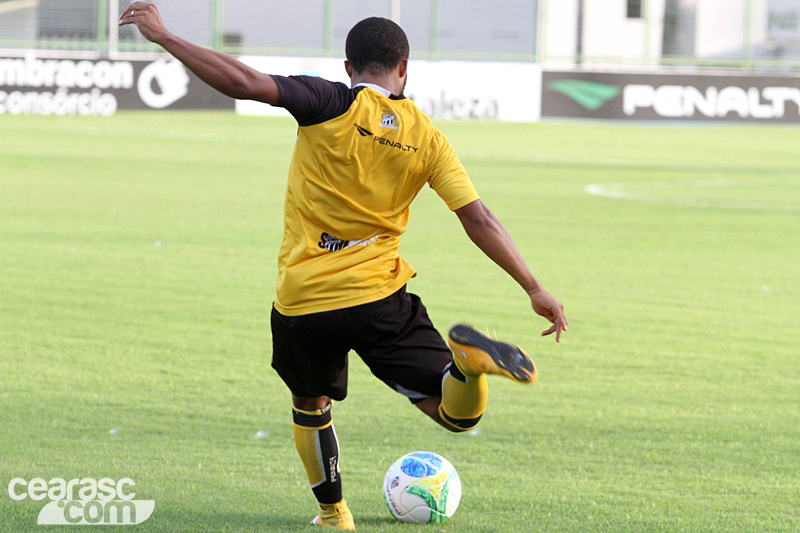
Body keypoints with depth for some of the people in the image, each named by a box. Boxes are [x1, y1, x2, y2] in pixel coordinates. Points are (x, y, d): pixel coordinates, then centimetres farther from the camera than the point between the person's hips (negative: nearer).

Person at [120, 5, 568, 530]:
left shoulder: (334, 105, -6)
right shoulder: (427, 137, 3)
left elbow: (244, 83, -16)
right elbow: (478, 219, 0)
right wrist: (535, 289, 3)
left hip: (301, 304, 0)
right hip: (379, 298, 1)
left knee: (310, 404, 28)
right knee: (459, 415, -1)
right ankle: (469, 356, -32)